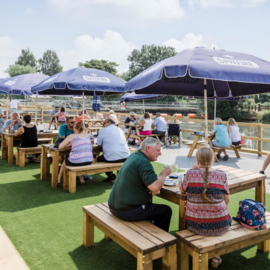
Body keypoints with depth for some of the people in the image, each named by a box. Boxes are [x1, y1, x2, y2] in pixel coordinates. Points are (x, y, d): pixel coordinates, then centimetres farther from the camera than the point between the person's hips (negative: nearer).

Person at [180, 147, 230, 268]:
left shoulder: (191, 174, -12)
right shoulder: (221, 175, -10)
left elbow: (182, 189, 6)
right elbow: (227, 200, 0)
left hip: (194, 225, 0)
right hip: (219, 226, 0)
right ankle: (216, 256, 36)